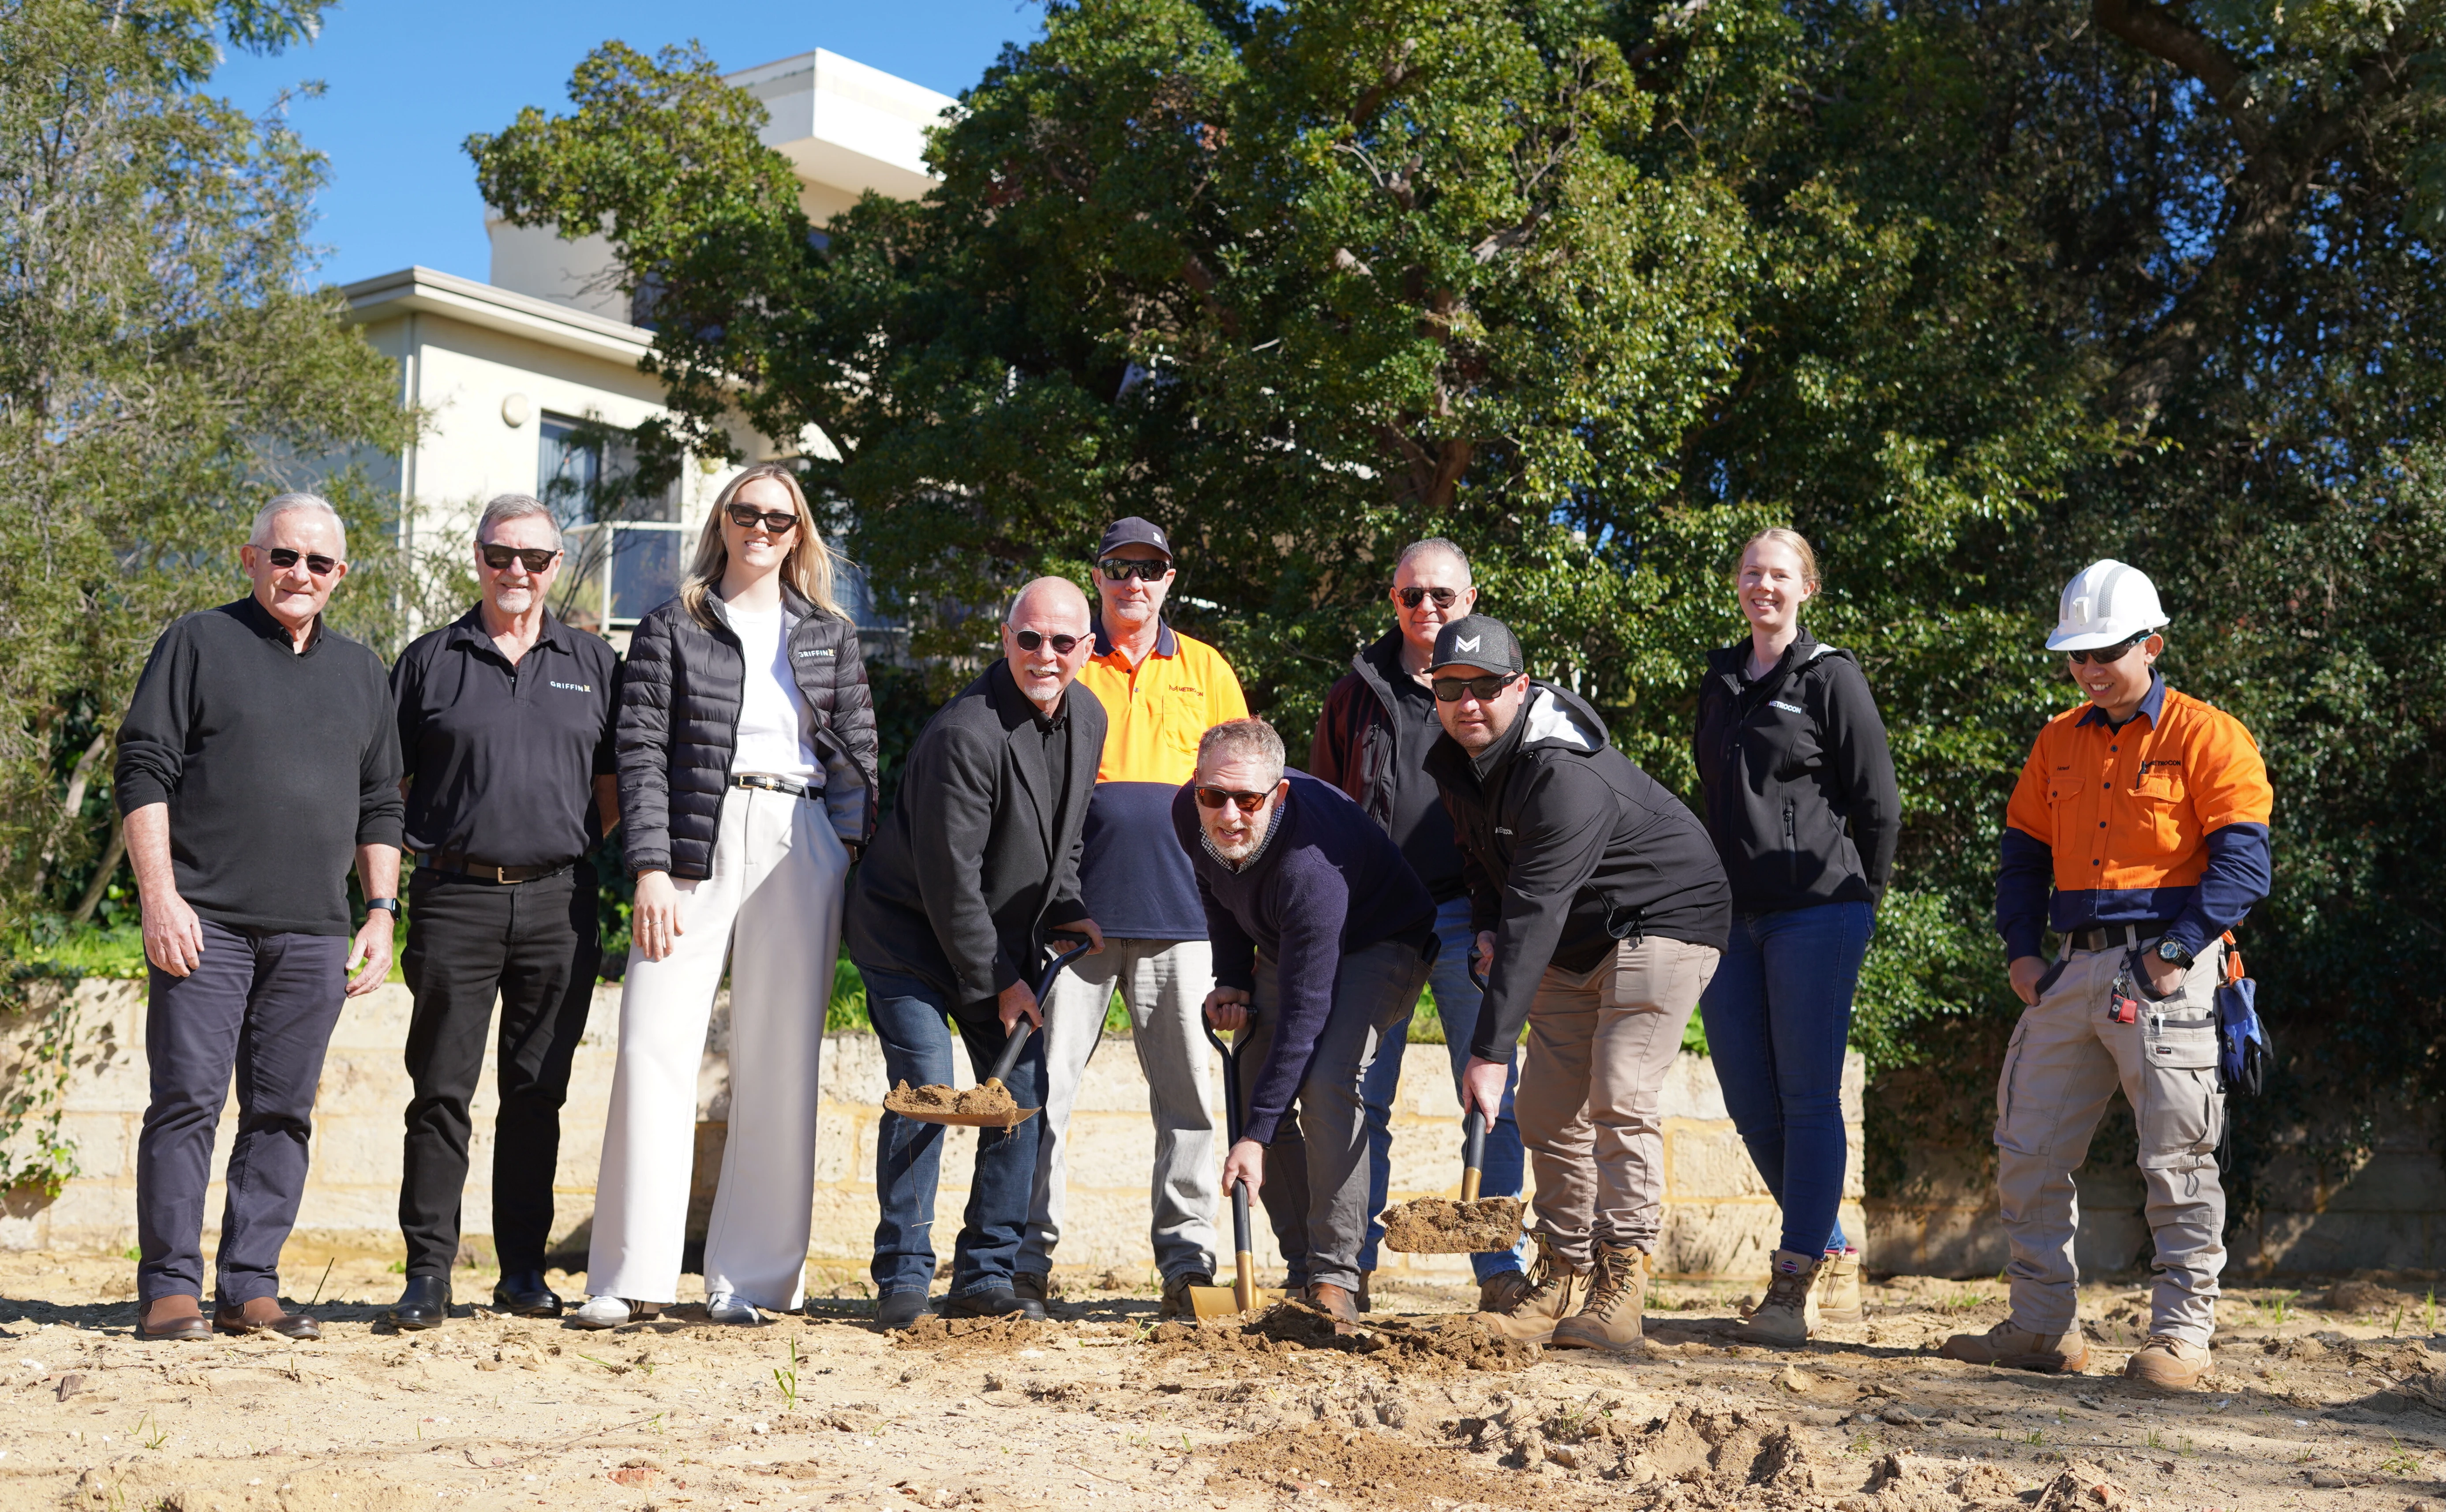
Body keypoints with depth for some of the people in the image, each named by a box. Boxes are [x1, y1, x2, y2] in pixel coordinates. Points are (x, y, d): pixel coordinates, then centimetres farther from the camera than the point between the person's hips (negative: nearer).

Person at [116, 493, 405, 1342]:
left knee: (283, 1112, 4)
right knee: (187, 1100, -6)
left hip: (313, 934, 4)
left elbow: (380, 804, 20)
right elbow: (143, 772, -2)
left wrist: (382, 911, 10)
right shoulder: (198, 644, 4)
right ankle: (169, 1287, 0)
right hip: (204, 920, -4)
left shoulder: (360, 673, 18)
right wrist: (160, 897, -11)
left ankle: (250, 1288, 9)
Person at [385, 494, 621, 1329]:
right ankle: (428, 1272, 2)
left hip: (557, 902, 2)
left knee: (537, 1094, 6)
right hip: (456, 896, -1)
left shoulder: (592, 663, 13)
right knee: (441, 1090, -2)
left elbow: (612, 785, 15)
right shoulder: (430, 660, 9)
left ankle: (523, 1269, 14)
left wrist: (578, 852, 1)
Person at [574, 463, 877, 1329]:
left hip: (798, 846, 2)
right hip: (696, 844, -2)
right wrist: (651, 869, -9)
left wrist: (854, 863, 0)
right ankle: (632, 1279, -3)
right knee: (655, 1049, -8)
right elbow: (641, 752, 2)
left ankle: (750, 1279, 5)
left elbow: (856, 752, 13)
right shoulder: (672, 629, 9)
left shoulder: (830, 636, 17)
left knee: (779, 1065, 0)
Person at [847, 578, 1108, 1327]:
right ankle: (902, 1277, -4)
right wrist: (996, 982, -18)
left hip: (1005, 936, 8)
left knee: (1023, 1090, 2)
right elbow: (949, 877, -24)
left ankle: (987, 1276, 11)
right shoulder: (966, 733, -26)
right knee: (925, 1087, -15)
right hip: (910, 934, -7)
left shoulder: (1087, 717, 0)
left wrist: (1066, 909, 5)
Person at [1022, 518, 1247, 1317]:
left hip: (1178, 910, 1)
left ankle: (1187, 1257, 6)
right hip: (1078, 905, -1)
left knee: (1185, 1091, 1)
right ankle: (1028, 1254, 6)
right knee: (1045, 1083, -2)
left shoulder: (1204, 669, 14)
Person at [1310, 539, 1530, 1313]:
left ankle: (1502, 1270, 7)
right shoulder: (1358, 692, 11)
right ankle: (1352, 1268, 10)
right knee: (1360, 1096, 2)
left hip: (1468, 919, -1)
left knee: (1493, 1098, 0)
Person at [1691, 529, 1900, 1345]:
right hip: (1729, 912, 7)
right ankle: (1835, 1257, 22)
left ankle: (1797, 1281, 1)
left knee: (1807, 1098, -4)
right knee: (1749, 1101, 7)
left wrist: (1858, 901, 2)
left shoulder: (1831, 678, -4)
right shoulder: (1720, 679, 15)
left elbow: (1878, 805, -2)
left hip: (1815, 915, -6)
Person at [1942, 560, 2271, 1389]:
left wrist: (2178, 950, -17)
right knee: (2028, 1151, 6)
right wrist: (2022, 950, 7)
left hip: (2162, 970, -6)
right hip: (2073, 970, 6)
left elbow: (2241, 861, -10)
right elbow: (2025, 852, 20)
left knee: (2176, 1157, -4)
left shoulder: (2207, 737, -3)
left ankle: (2181, 1333, 5)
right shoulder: (2058, 743, 15)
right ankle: (2043, 1326, 16)